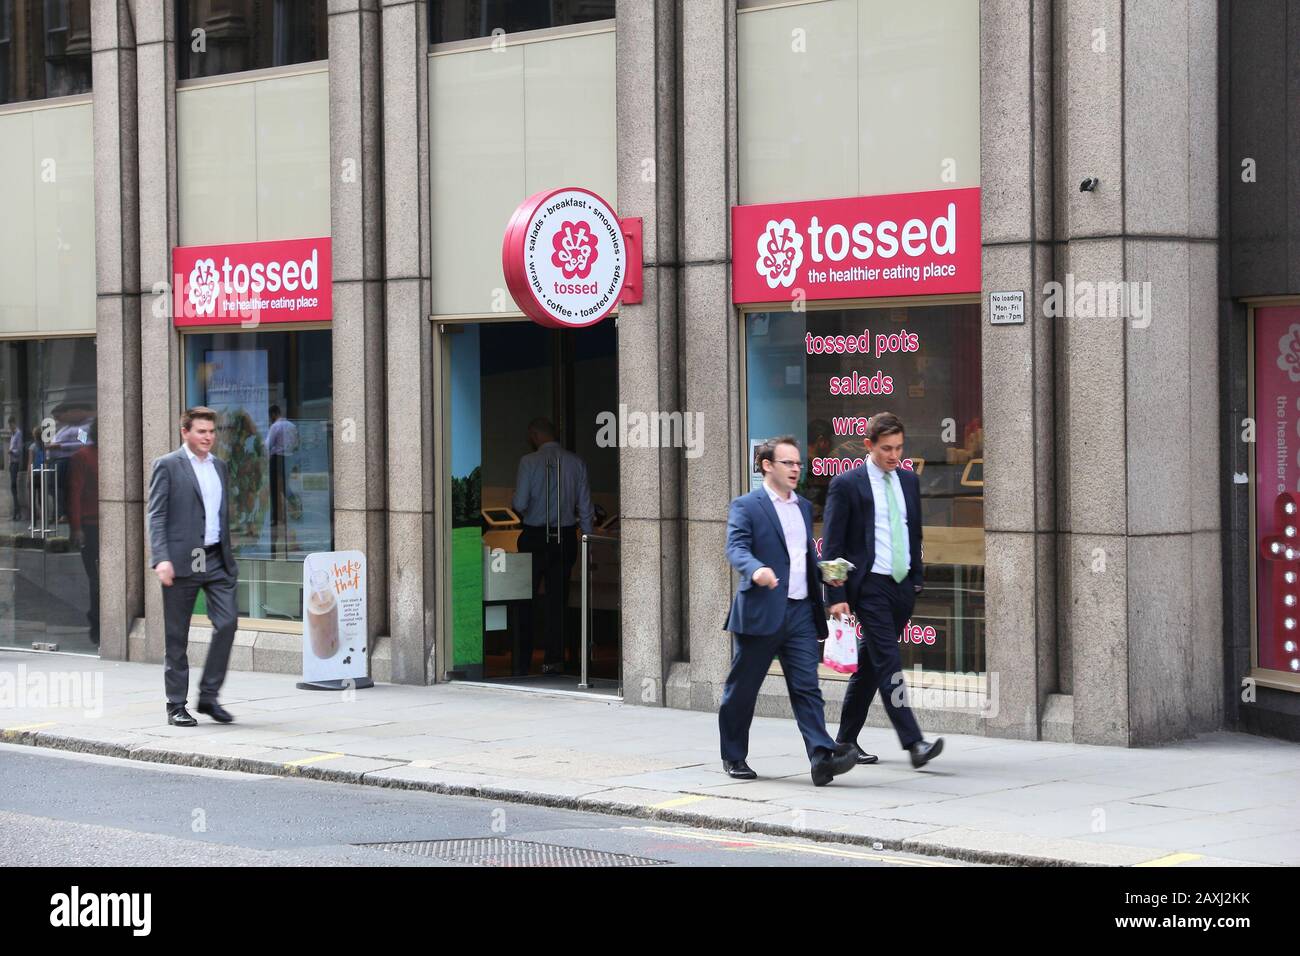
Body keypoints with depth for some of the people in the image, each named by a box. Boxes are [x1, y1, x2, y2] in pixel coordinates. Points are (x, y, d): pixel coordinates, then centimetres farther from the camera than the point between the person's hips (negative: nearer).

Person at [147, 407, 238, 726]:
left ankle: (209, 695, 6)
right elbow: (156, 516, -8)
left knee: (227, 622, -6)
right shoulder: (167, 466, -2)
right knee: (177, 636, 1)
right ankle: (176, 705, 9)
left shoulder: (220, 467, 16)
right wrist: (161, 559, -18)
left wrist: (229, 557, 18)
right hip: (181, 561, -5)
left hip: (217, 561, 5)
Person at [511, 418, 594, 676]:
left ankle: (522, 663, 7)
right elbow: (586, 508, 4)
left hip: (534, 538, -3)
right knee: (558, 600, 10)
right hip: (566, 536, 3)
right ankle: (554, 660, 8)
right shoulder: (576, 462, 2)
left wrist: (516, 506, 12)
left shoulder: (529, 461, -9)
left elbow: (519, 504, -12)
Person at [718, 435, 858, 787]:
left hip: (801, 612, 5)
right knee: (741, 689, 6)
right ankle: (733, 757, 19)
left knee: (807, 687, -6)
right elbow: (736, 548, -18)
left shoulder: (804, 507, 19)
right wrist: (756, 570, -38)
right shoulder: (745, 507, -4)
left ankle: (822, 757, -16)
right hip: (760, 612, -5)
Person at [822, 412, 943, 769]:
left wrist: (918, 578, 15)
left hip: (903, 586, 6)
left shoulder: (909, 481, 11)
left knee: (869, 665, 13)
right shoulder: (846, 484, -7)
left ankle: (847, 739, 22)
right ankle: (914, 744, -19)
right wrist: (837, 595, -12)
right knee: (888, 663, -12)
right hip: (870, 586, -6)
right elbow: (832, 544, -7)